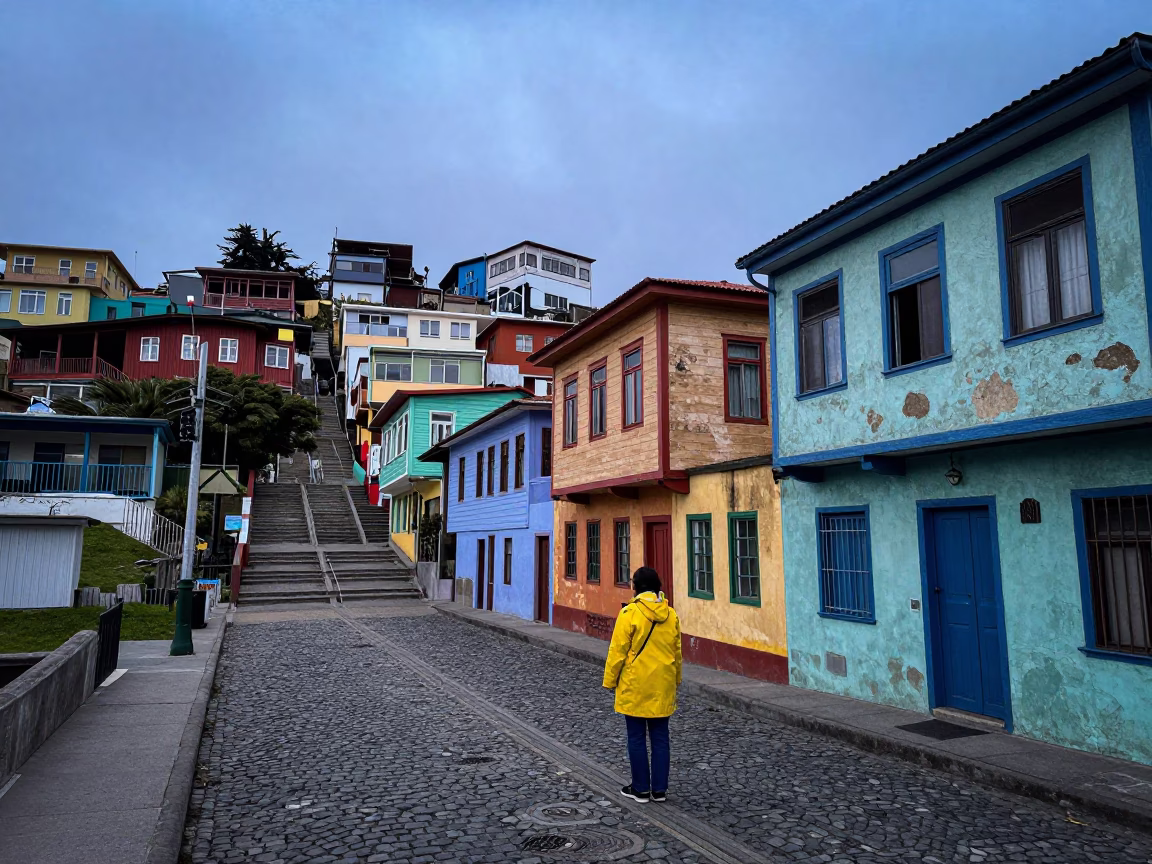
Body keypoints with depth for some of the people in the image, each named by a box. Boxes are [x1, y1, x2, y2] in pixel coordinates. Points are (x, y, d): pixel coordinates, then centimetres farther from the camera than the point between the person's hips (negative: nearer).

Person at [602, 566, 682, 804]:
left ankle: (641, 789, 15)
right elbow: (676, 652, 9)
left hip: (635, 686, -4)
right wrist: (675, 680, 22)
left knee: (637, 738, 7)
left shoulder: (630, 613, -14)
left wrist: (610, 681, -1)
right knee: (660, 737, 12)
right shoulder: (671, 614, 1)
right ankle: (659, 789, 18)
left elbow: (618, 651, -12)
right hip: (663, 686, 4)